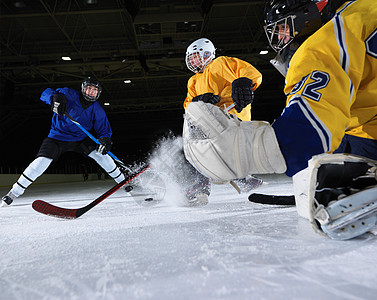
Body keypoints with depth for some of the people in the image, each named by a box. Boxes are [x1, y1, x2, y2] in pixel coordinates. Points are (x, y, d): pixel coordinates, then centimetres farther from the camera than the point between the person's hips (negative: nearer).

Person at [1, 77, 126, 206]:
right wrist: (56, 97, -45)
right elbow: (46, 93, -20)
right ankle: (14, 192, -2)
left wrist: (105, 139, -28)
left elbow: (104, 129, -5)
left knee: (100, 154, -14)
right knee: (42, 161, -19)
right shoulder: (70, 95, -15)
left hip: (81, 139, 3)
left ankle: (122, 182, 4)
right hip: (58, 136, -2)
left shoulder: (97, 110, -6)